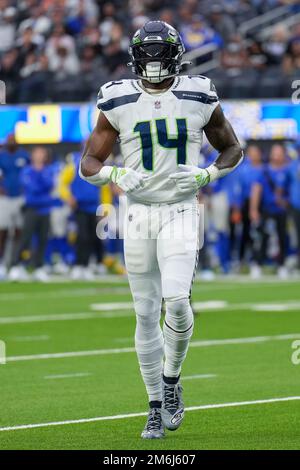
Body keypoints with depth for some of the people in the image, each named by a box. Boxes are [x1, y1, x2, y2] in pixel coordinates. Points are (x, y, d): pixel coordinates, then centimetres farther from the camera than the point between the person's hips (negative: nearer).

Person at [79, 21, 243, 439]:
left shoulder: (199, 99, 0)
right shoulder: (118, 103, 0)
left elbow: (233, 149, 13)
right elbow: (88, 164, 3)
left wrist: (207, 175, -7)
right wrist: (115, 175, -19)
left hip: (180, 212, -1)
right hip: (138, 213, 1)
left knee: (177, 301, -20)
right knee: (146, 314, 3)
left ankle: (172, 380, 7)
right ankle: (157, 406, 14)